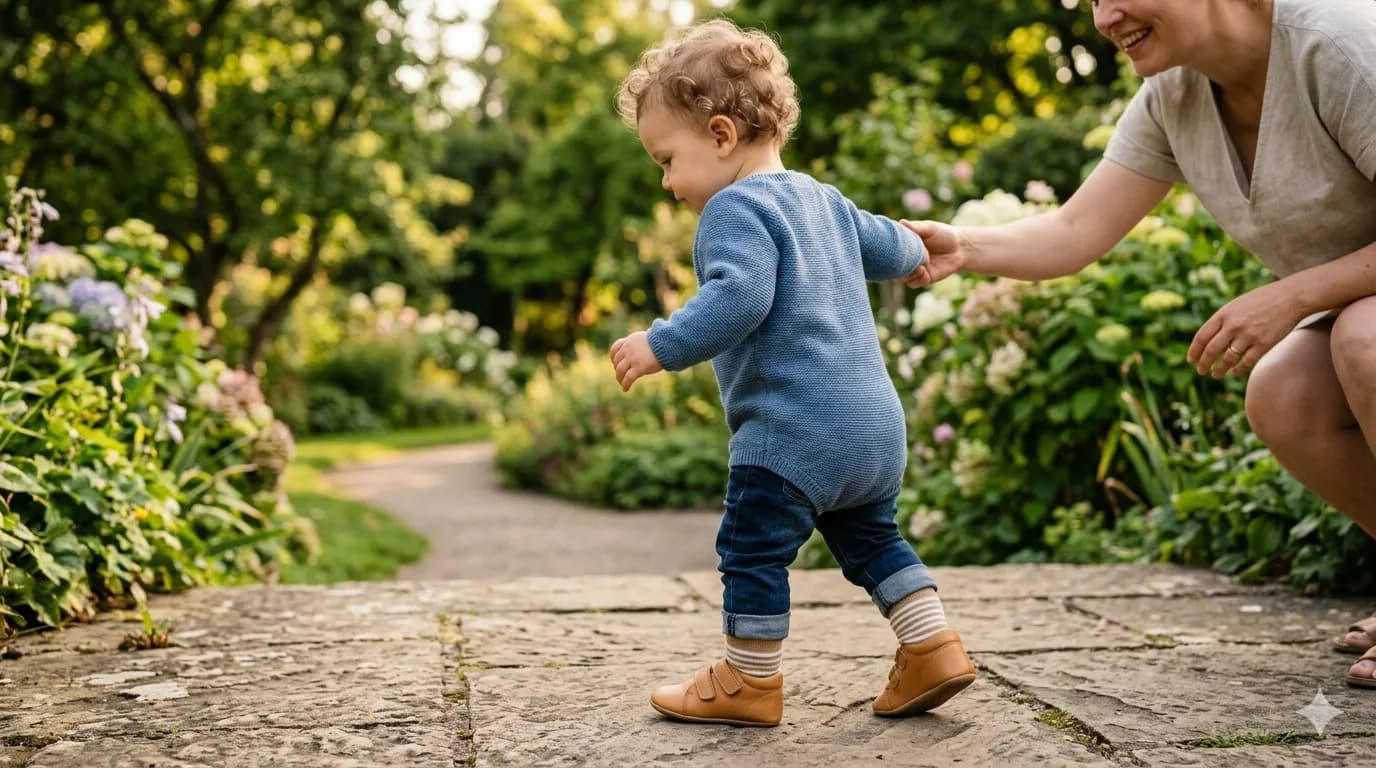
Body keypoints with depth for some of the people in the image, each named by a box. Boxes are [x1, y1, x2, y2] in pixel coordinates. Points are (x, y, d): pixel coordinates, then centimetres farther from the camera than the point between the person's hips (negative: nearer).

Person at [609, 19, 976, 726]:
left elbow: (738, 298, -25)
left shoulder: (736, 206, -11)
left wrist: (661, 346, -23)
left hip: (794, 429, -9)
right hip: (875, 421, 10)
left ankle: (750, 682, 11)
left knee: (753, 549, 2)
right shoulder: (821, 198, 17)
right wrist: (912, 251, 53)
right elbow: (884, 245, 31)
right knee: (870, 538, 22)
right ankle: (934, 647, 19)